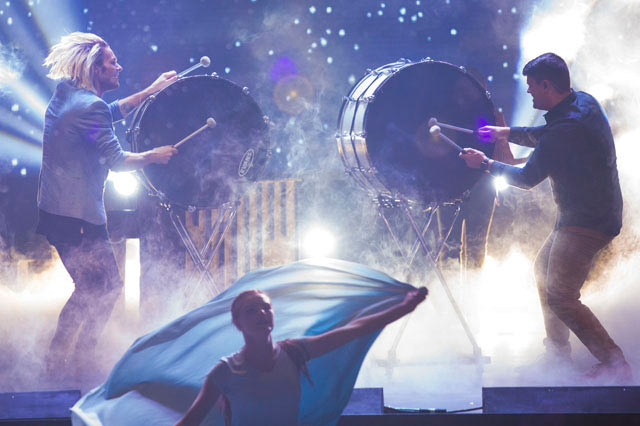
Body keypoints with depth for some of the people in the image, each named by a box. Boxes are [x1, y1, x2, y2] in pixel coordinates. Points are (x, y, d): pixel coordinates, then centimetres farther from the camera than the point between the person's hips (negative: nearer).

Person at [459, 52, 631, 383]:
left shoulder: (566, 129, -26)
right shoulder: (584, 103, 5)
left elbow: (528, 178, -16)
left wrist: (485, 164, -3)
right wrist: (508, 133, 22)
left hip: (586, 223, -11)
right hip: (589, 214, 11)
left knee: (559, 296, -12)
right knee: (544, 270, 24)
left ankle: (615, 365, -11)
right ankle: (557, 352, 33)